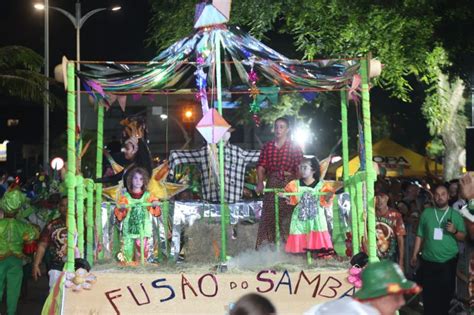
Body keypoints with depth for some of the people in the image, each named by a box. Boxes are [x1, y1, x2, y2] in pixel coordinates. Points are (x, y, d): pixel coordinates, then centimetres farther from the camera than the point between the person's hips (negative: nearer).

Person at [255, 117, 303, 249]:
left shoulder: (294, 147, 3)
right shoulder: (267, 146, 10)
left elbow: (299, 168, -3)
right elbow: (261, 166, 5)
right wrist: (260, 183, -10)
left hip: (289, 185, -2)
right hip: (271, 185, 2)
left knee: (287, 217, -3)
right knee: (268, 216, 2)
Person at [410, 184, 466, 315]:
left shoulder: (455, 214, 3)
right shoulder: (426, 213, 5)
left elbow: (463, 237, 3)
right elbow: (420, 235, 7)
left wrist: (455, 231, -17)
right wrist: (415, 254, 6)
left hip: (448, 261, -1)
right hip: (428, 261, 1)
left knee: (445, 293, 7)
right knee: (428, 294, 6)